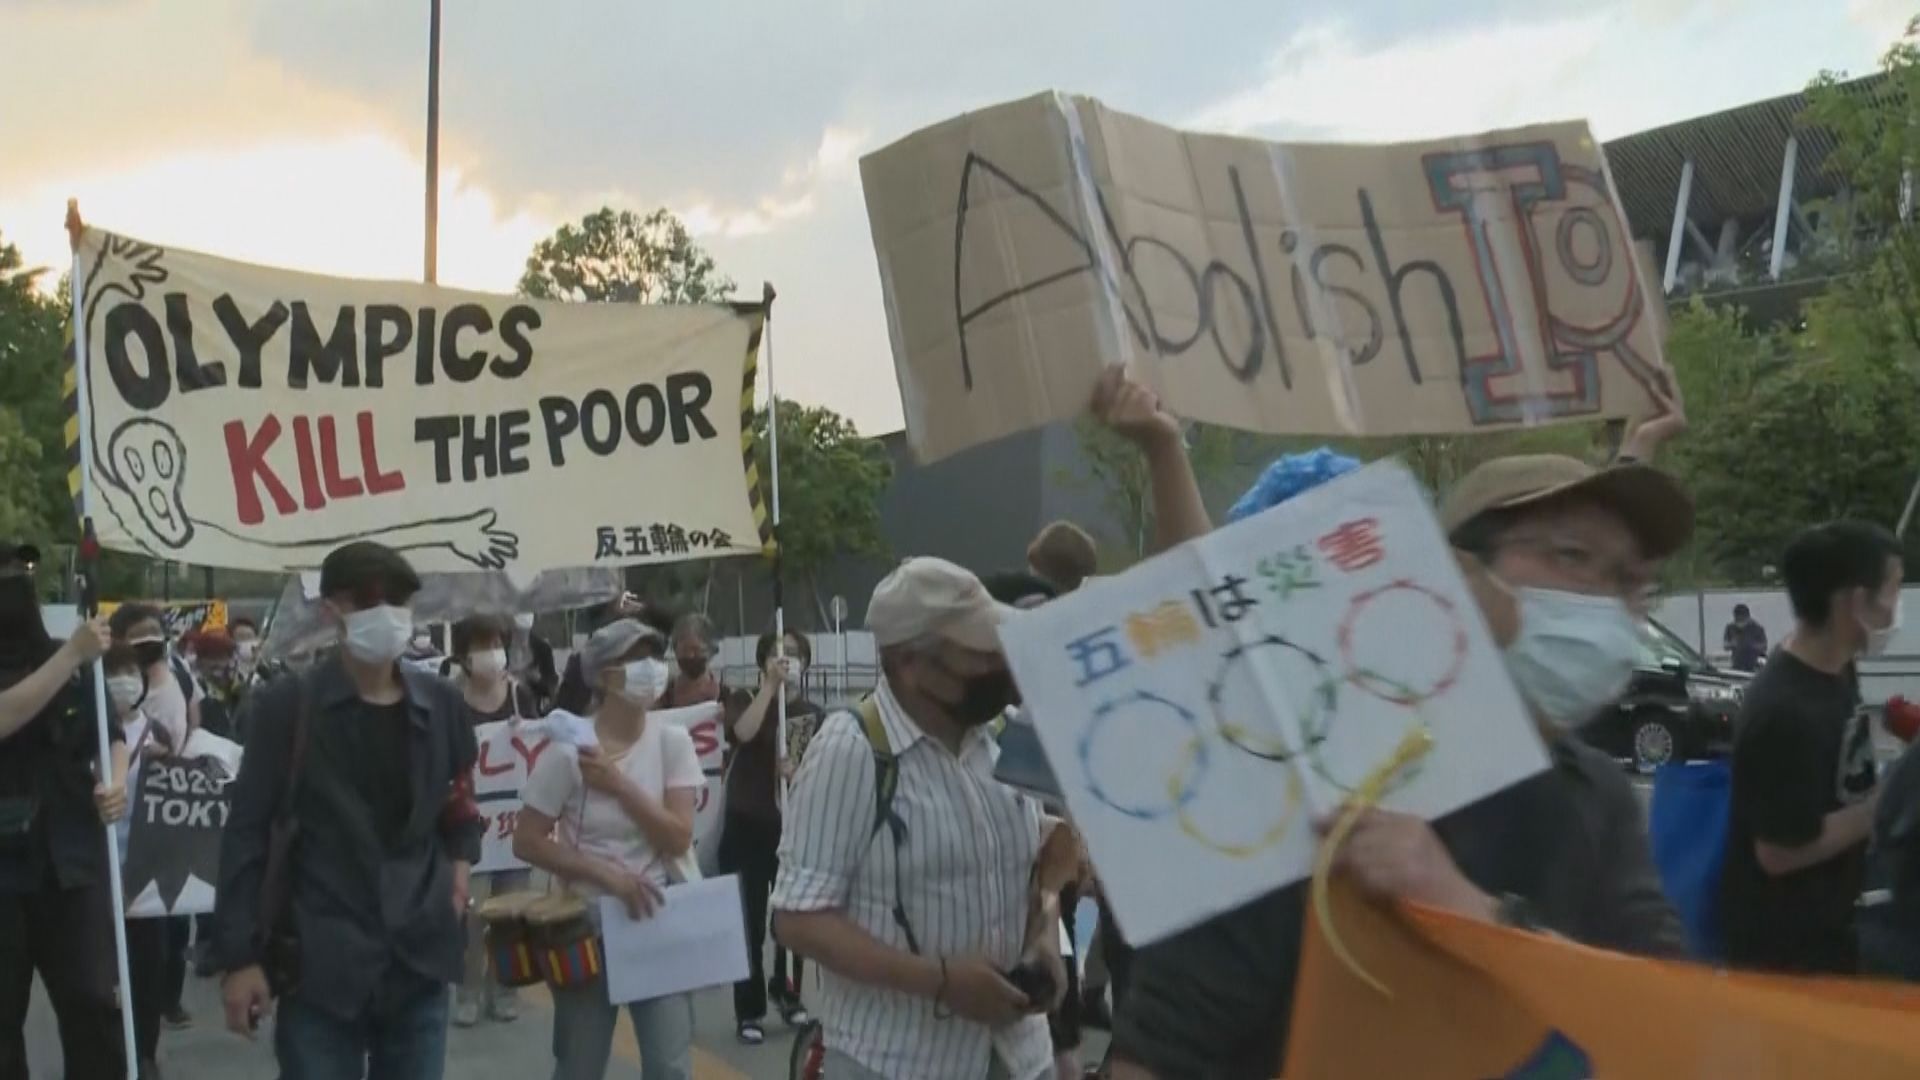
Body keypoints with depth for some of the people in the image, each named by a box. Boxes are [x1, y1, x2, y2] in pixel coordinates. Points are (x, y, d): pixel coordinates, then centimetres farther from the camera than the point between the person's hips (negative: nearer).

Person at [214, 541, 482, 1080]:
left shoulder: (442, 705, 7)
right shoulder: (286, 707, -5)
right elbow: (247, 834, -4)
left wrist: (459, 866, 3)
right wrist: (239, 956, -7)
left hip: (419, 960, 4)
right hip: (320, 965, -3)